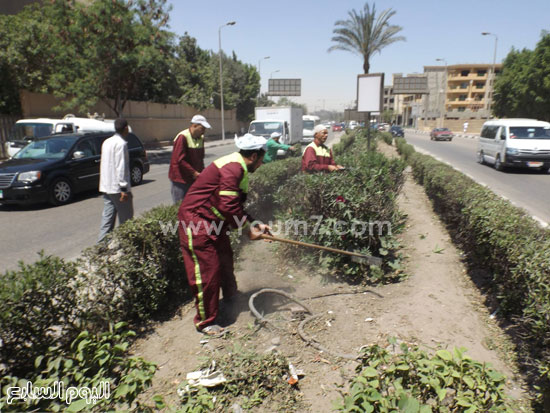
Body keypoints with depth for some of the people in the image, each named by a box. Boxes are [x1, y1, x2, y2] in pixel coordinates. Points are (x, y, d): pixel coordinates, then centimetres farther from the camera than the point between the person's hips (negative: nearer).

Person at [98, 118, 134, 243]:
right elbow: (121, 167, -20)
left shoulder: (107, 142, 15)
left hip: (106, 187, 9)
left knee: (107, 216, 10)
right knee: (125, 219, 0)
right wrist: (124, 188, -21)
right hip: (117, 187, -9)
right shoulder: (121, 144, -13)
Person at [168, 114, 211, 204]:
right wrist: (194, 173, -17)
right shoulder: (182, 137, -14)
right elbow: (180, 160, -18)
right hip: (181, 178, -7)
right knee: (180, 204, -1)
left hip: (195, 178, 7)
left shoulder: (201, 138, 9)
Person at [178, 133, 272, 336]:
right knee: (207, 270, -3)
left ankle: (231, 300, 41)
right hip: (197, 221, -11)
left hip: (213, 222, 11)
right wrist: (249, 228, -14)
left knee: (226, 264, 21)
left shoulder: (238, 169, 12)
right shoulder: (232, 169, -22)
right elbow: (229, 207, -27)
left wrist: (255, 224, 10)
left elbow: (236, 206, 17)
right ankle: (205, 321, 13)